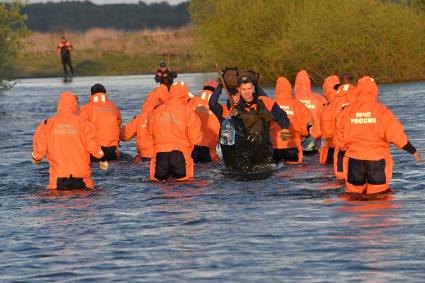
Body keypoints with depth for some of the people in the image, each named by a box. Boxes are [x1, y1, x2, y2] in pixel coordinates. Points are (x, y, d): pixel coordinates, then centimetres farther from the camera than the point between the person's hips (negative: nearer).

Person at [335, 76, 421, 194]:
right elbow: (396, 135, -11)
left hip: (354, 159, 2)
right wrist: (414, 151, 1)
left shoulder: (346, 112, 0)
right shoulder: (381, 111, -8)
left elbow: (340, 140, 5)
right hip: (377, 160, -2)